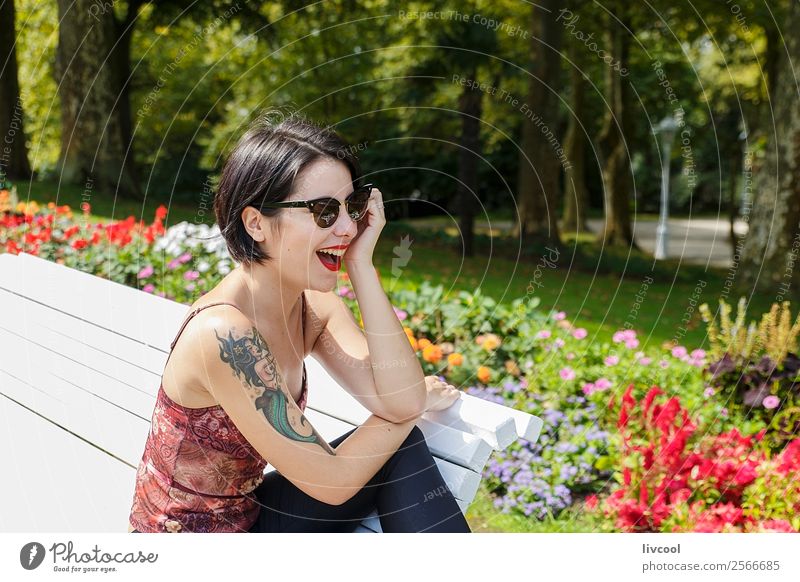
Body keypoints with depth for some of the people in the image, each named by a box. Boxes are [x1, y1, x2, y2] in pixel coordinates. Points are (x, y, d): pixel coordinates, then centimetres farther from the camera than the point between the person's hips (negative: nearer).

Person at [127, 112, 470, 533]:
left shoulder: (316, 307, -5)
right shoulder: (222, 333, -29)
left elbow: (399, 398, -17)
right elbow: (332, 481, -25)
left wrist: (361, 265, -18)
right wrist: (416, 403, -10)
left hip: (247, 515, 7)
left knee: (402, 449, -10)